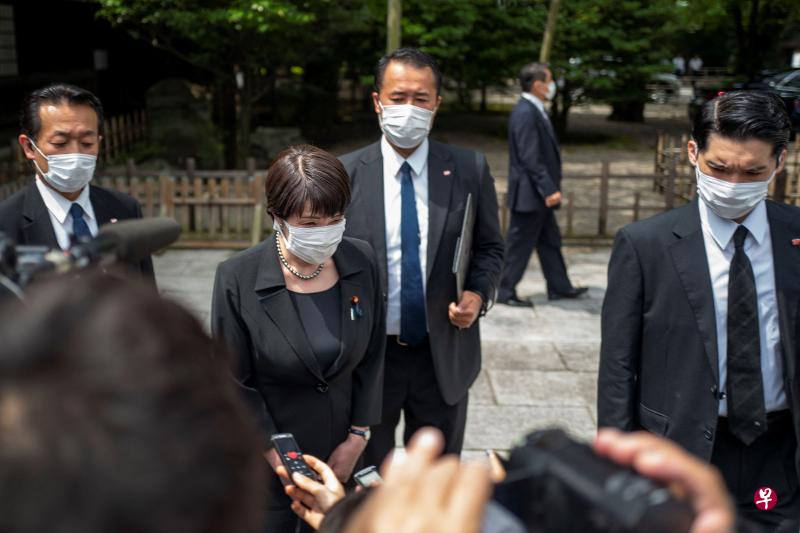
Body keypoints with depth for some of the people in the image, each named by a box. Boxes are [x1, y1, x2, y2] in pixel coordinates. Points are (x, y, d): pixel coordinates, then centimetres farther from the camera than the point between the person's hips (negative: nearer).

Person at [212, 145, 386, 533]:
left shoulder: (362, 262, -9)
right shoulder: (238, 278, -18)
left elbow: (373, 356, 1)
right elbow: (235, 382, -12)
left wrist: (358, 436, -1)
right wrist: (281, 458, -11)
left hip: (342, 454, 3)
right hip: (267, 460, -3)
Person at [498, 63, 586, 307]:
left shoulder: (534, 110, 11)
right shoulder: (525, 113, -20)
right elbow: (530, 159, -25)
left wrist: (550, 188, 17)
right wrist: (549, 189, -25)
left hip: (540, 194, 10)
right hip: (528, 194, -10)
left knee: (550, 241, 17)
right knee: (519, 244, 1)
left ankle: (559, 287, 28)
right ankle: (505, 292, 12)